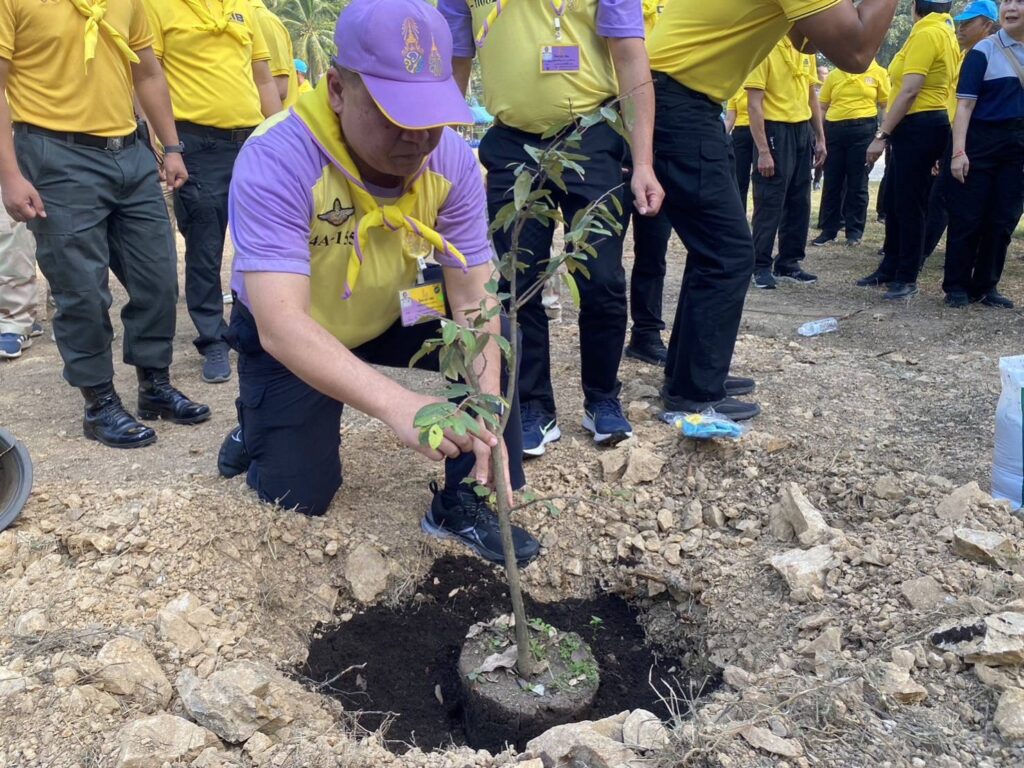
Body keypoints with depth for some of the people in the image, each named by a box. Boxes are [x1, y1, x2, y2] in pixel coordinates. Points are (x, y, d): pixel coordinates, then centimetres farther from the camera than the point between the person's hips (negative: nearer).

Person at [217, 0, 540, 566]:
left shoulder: (452, 159, -21)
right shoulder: (276, 159, -34)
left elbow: (474, 300, -22)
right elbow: (281, 324, -44)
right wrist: (397, 404, -58)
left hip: (390, 317, 4)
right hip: (289, 337, -3)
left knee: (497, 326, -20)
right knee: (298, 496, -5)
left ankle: (466, 502, -6)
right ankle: (259, 425, 29)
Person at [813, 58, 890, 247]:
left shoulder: (879, 73, 4)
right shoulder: (833, 75, 8)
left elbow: (885, 106, 5)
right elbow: (822, 107, 11)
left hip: (862, 129, -2)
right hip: (833, 129, 2)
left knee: (857, 182, 2)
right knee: (831, 182, 5)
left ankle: (854, 231, 10)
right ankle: (829, 230, 14)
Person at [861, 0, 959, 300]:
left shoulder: (926, 33, -13)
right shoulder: (945, 33, 17)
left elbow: (909, 91, -20)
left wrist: (881, 135, -20)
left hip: (918, 127, -10)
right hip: (925, 126, 10)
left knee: (909, 205, -3)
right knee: (896, 202, 15)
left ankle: (907, 278, 6)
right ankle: (889, 269, 24)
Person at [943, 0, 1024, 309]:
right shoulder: (984, 50, -4)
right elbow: (965, 103, -9)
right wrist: (958, 151, -18)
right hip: (981, 143, -4)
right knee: (967, 218, -1)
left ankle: (986, 285, 16)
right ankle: (956, 286, 8)